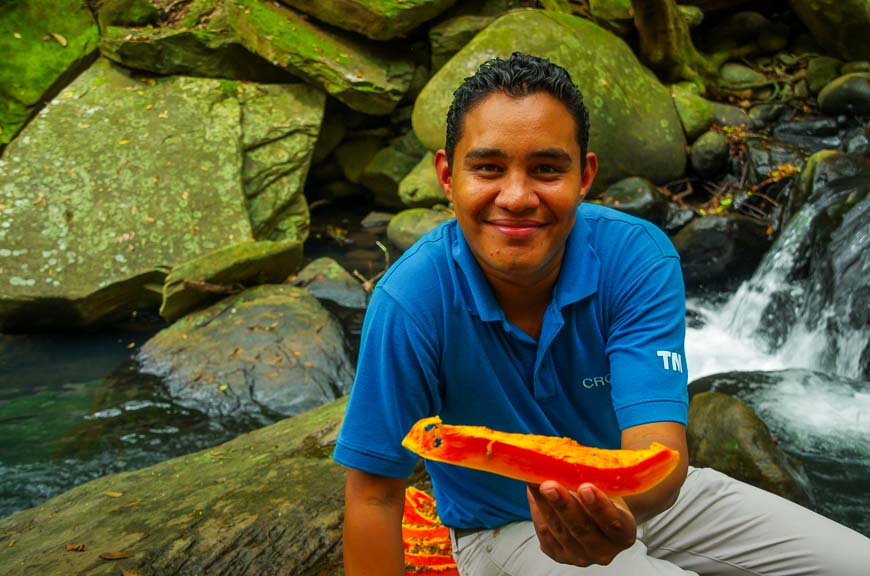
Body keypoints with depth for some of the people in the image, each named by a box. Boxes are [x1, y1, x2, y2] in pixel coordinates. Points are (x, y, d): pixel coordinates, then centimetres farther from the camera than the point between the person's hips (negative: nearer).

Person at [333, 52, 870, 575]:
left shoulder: (637, 257, -22)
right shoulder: (413, 298, -28)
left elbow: (657, 446, -32)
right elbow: (375, 494, -21)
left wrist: (619, 502, -54)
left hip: (638, 498, 3)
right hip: (507, 525, -3)